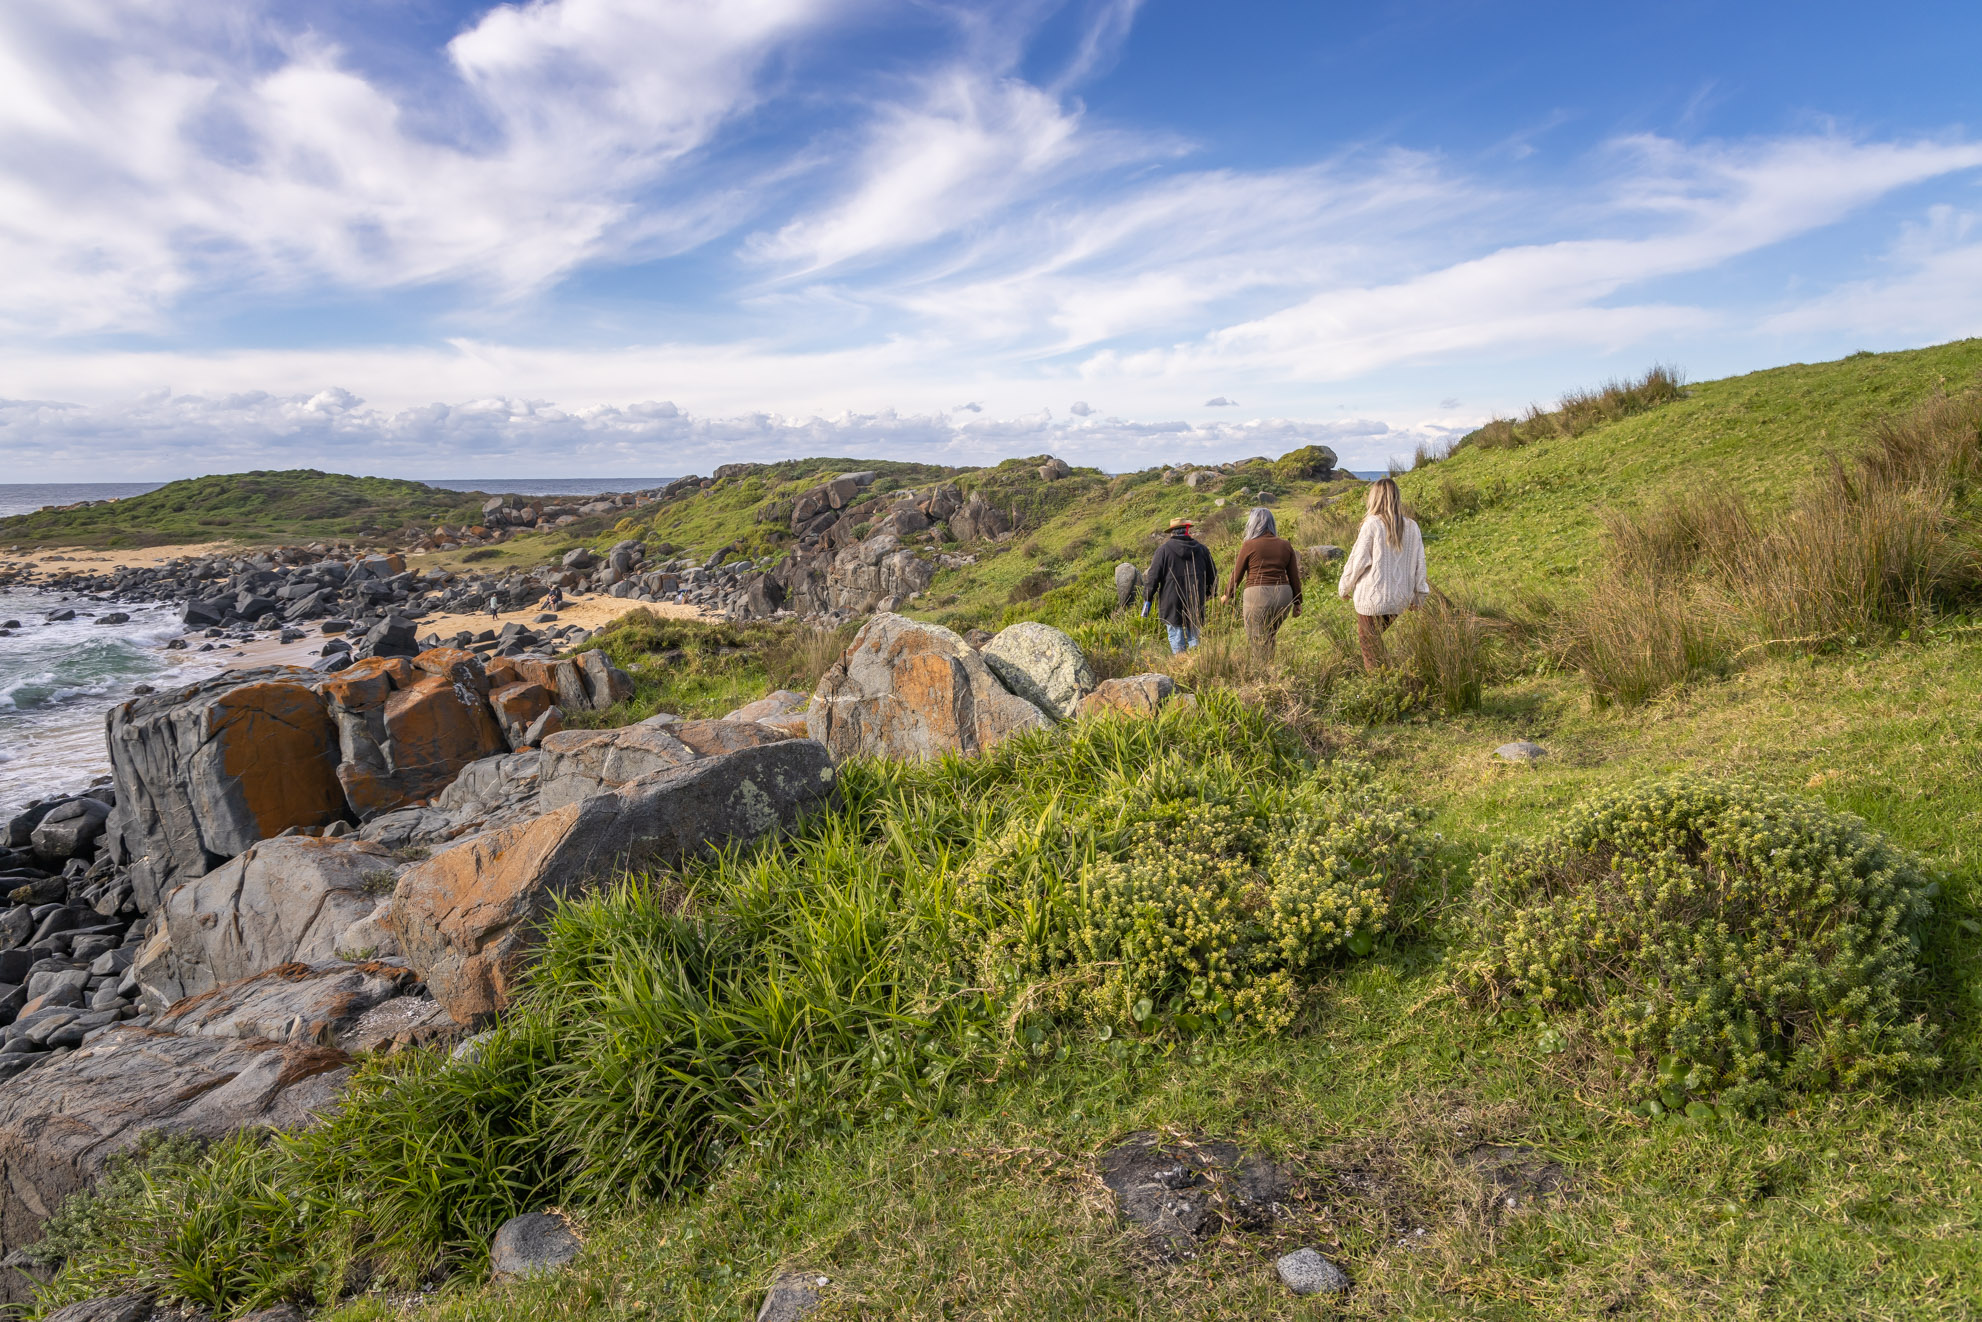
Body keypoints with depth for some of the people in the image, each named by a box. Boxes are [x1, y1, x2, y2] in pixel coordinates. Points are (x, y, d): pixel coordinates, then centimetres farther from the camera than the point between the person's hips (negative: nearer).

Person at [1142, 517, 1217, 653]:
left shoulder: (1163, 550, -4)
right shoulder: (1201, 549, 7)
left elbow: (1153, 576, -7)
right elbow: (1212, 575, 16)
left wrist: (1147, 599, -2)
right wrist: (1209, 593, 32)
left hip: (1171, 604, -3)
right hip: (1195, 603, 3)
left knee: (1176, 640, 2)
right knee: (1194, 637, 11)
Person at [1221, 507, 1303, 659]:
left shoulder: (1249, 545, -3)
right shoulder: (1285, 545, 8)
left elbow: (1237, 575, 3)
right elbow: (1294, 577, 8)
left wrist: (1227, 595, 18)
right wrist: (1297, 602, 16)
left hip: (1257, 596, -5)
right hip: (1283, 596, 5)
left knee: (1257, 642, 3)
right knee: (1270, 637, 23)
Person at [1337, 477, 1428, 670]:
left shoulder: (1372, 524, -13)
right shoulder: (1411, 527, 1)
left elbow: (1357, 561, -8)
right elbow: (1419, 563, 7)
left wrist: (1343, 588, 7)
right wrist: (1417, 596, 18)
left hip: (1372, 598, -5)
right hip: (1399, 599, 5)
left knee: (1371, 647, 7)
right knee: (1375, 638, 23)